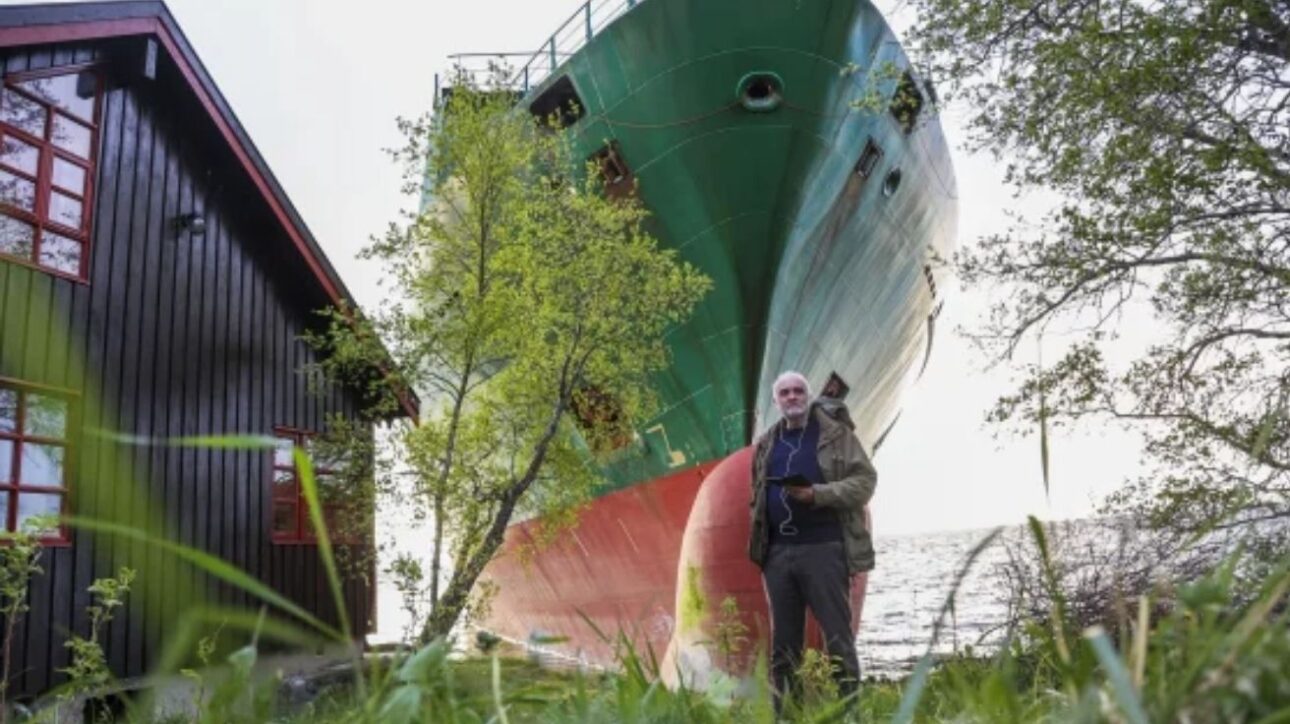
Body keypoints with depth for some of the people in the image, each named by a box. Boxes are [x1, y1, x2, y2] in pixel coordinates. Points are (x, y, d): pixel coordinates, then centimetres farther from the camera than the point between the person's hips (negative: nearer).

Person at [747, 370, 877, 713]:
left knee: (837, 636, -1)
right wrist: (758, 542, 9)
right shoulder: (766, 444, 15)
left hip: (824, 548, -5)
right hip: (778, 552, 5)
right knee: (783, 640, 10)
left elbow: (865, 479, -6)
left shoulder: (835, 432, 0)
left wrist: (817, 494, -17)